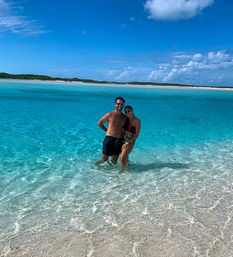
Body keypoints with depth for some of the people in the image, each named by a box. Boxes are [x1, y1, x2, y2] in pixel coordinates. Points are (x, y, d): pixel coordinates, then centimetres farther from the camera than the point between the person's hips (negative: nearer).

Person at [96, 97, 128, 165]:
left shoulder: (125, 117, 11)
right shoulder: (110, 114, 0)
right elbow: (99, 123, 7)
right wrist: (107, 130, 6)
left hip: (119, 141, 4)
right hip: (109, 138, -4)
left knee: (114, 161, 6)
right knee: (104, 159, -3)